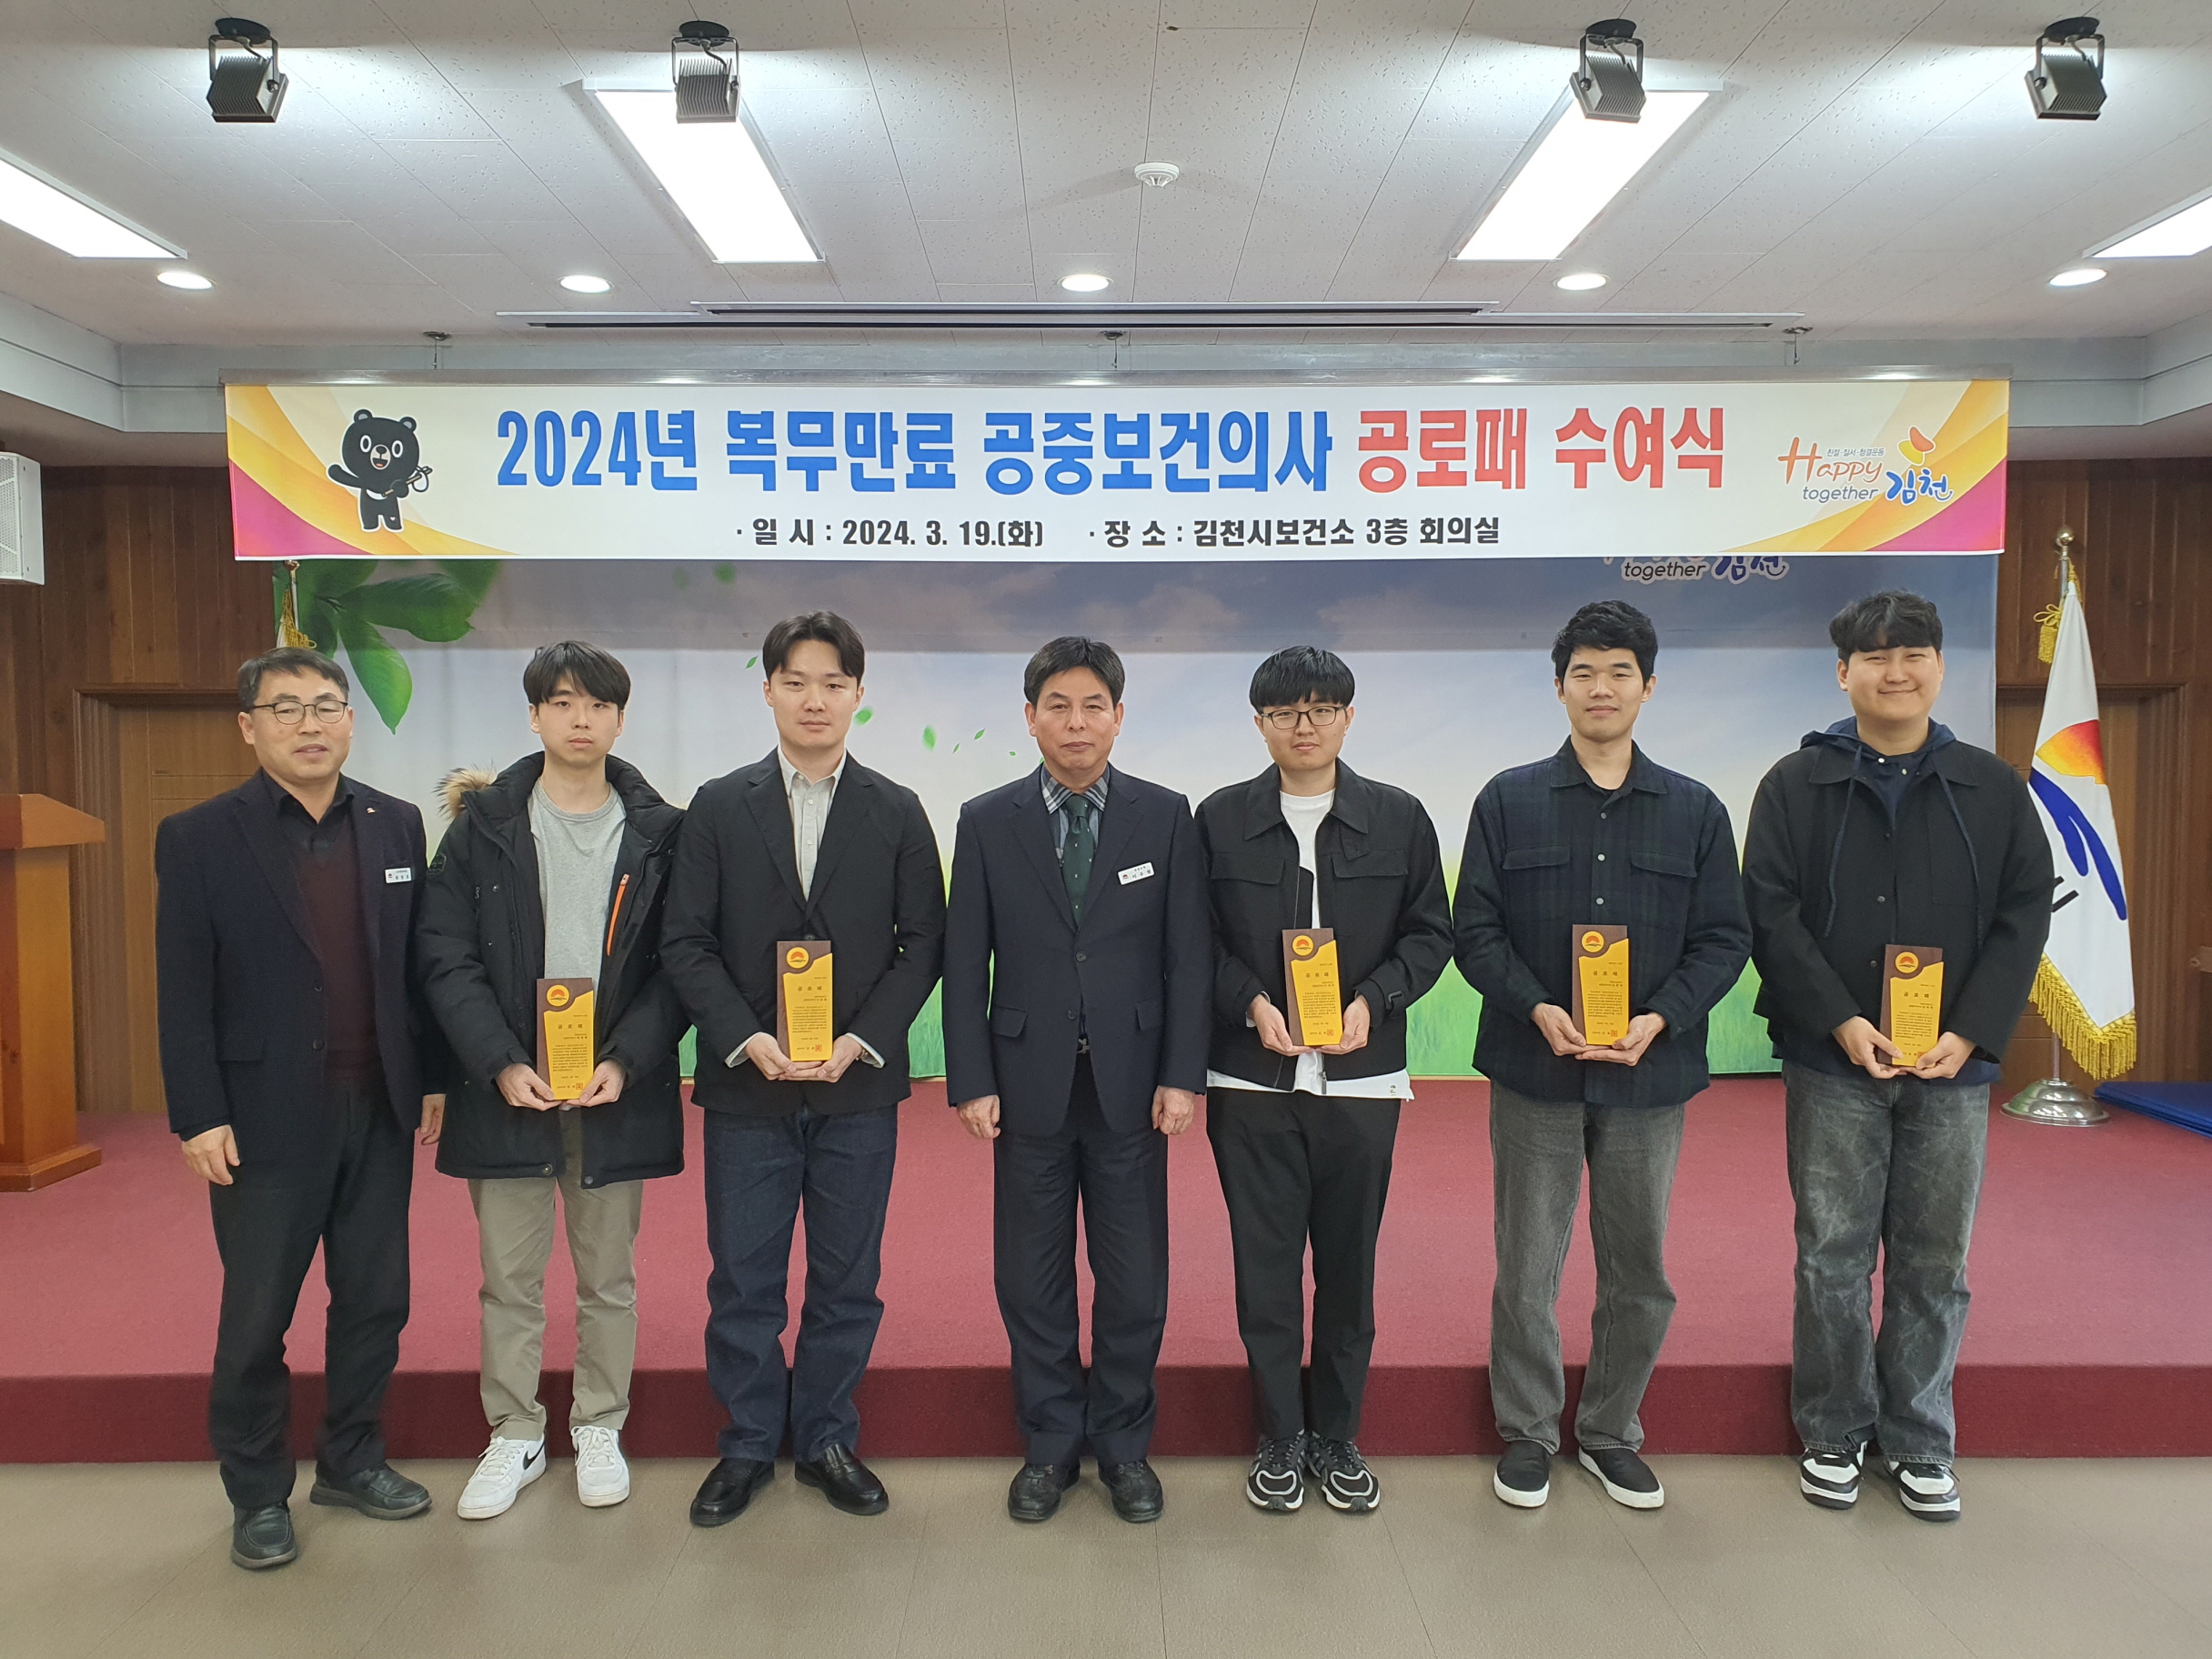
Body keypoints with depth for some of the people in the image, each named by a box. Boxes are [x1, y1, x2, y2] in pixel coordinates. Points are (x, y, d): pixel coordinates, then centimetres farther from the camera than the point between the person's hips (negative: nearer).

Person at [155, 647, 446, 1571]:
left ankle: (352, 1461, 32)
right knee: (255, 1319, 9)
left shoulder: (395, 825, 5)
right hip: (268, 1119, -3)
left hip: (380, 1110, 3)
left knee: (375, 1302, 13)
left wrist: (434, 1077, 6)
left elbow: (417, 964, 8)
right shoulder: (197, 839, -4)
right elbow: (184, 997, -6)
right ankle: (258, 1495, 27)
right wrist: (199, 1119, -10)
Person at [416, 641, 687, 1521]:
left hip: (616, 1088, 0)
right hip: (506, 1088, 0)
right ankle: (514, 1436, 28)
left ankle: (598, 1428, 29)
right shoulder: (484, 824, 1)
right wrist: (502, 1065, -13)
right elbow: (446, 958, -2)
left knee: (608, 1277, 12)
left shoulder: (657, 832, 1)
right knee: (509, 1280, 11)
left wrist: (624, 1063, -13)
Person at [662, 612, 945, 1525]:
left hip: (859, 1085, 0)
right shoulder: (718, 807, 3)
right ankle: (748, 1444, 27)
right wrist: (747, 1040, -13)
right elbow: (686, 942, 0)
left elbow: (923, 942, 1)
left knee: (847, 1278, 10)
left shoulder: (897, 812, 4)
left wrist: (862, 1040, -11)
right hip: (746, 1083, 0)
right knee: (742, 1279, 8)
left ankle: (828, 1441, 27)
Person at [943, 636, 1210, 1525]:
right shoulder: (987, 822, 2)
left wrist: (1183, 1075, -6)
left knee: (1134, 1280, 8)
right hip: (1029, 1081, 1)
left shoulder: (1165, 816, 2)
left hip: (1130, 1081, 0)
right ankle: (1049, 1445, 27)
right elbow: (964, 964, 2)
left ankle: (1123, 1444, 27)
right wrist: (972, 1080, -4)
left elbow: (1189, 956, 0)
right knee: (1032, 1280, 10)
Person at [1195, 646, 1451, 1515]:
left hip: (1360, 1077, 1)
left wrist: (1372, 1001, -12)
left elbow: (1430, 933, 4)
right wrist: (1252, 1004, -13)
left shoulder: (1398, 817, 2)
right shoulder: (1221, 818, 2)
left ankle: (1337, 1437, 28)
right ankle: (1280, 1438, 24)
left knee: (1349, 1264, 10)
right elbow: (1200, 941, 4)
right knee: (1265, 1264, 7)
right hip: (1251, 1080, 0)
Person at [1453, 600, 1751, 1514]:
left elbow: (1724, 939, 3)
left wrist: (1660, 1019, -14)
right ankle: (1528, 1432, 24)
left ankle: (1611, 1431, 31)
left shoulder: (1695, 811, 5)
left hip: (1650, 1073, 2)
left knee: (1639, 1270, 12)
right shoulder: (1508, 800, 2)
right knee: (1526, 1266, 7)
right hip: (1534, 1070, -1)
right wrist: (1538, 1009, -17)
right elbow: (1476, 930, -1)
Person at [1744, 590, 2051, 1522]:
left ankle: (1919, 1443, 25)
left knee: (1935, 1262, 10)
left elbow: (2023, 918, 3)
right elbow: (1771, 915, -5)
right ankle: (1833, 1437, 21)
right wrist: (1842, 1022, -14)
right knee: (1833, 1255, 6)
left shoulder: (1993, 788, 7)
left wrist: (1970, 1034, -9)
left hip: (1954, 1064, 2)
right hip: (1832, 1063, -2)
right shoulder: (1796, 785, 1)